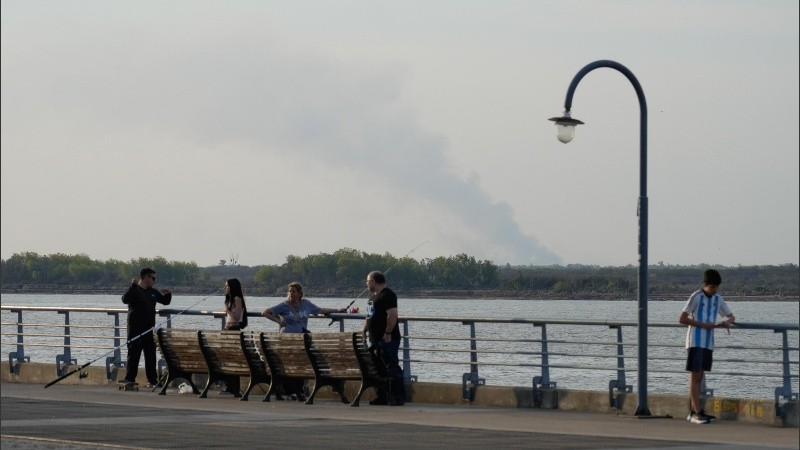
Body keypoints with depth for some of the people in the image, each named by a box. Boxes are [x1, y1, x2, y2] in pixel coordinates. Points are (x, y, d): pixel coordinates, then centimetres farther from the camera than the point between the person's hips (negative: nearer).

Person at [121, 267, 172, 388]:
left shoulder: (152, 292, 15)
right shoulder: (135, 291, -7)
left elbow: (165, 301, 24)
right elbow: (125, 299, -26)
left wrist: (168, 294, 3)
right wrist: (133, 285, -32)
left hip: (149, 329, 7)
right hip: (136, 328, -7)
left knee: (151, 355, 8)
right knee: (133, 354, -5)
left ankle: (152, 380, 12)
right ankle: (129, 380, -3)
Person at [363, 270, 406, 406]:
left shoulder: (388, 295, -12)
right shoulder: (374, 296, 20)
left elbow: (392, 315, -21)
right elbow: (369, 317, 27)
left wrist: (388, 333, -23)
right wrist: (364, 331, 20)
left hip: (388, 339, -10)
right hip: (376, 339, 10)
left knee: (392, 368, -9)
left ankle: (398, 398, -9)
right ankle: (382, 397, 13)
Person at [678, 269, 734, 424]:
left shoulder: (717, 299, 10)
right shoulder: (696, 297, -8)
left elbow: (730, 316, 19)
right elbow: (682, 318, -11)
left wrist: (727, 322, -5)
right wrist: (702, 325, -16)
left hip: (708, 343, 6)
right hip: (695, 342, -6)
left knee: (698, 376, 8)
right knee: (695, 376, -9)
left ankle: (694, 412, 10)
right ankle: (697, 413, -13)